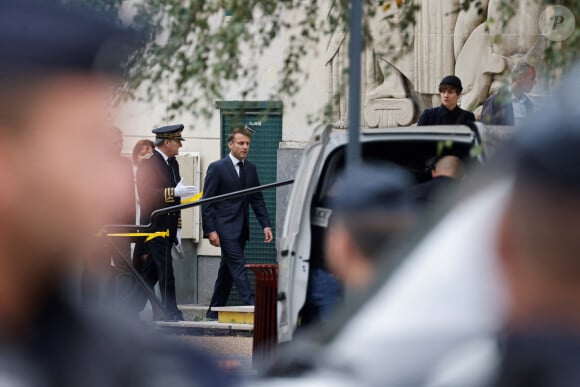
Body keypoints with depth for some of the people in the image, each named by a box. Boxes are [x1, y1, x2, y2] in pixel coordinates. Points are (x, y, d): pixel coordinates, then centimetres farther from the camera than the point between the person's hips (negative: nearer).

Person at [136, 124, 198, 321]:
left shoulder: (173, 163, 16)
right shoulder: (147, 165, -11)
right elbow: (147, 195, -21)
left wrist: (177, 228, 20)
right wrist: (174, 192, -26)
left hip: (168, 229, 8)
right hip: (155, 229, -8)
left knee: (149, 273, 10)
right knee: (166, 273, -9)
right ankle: (171, 313, -6)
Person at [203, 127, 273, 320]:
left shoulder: (251, 169, 12)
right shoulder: (217, 168, -7)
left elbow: (257, 199, 15)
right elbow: (207, 202, -8)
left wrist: (266, 225, 4)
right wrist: (210, 230, -15)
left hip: (241, 229, 7)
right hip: (224, 227, -6)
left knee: (227, 271, 10)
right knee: (238, 267, -14)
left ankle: (214, 313, 17)